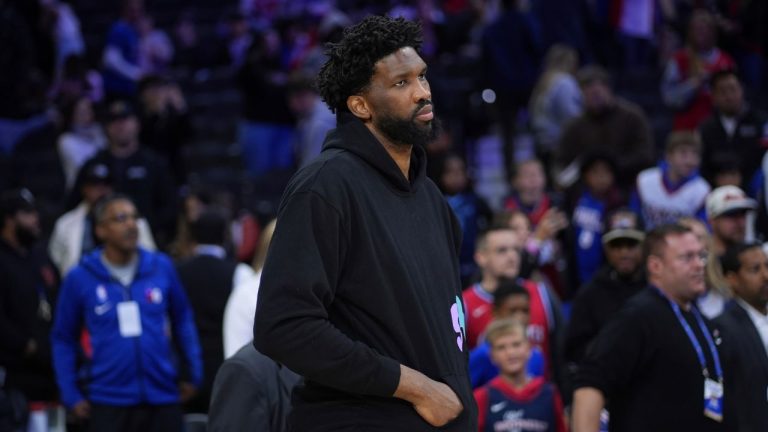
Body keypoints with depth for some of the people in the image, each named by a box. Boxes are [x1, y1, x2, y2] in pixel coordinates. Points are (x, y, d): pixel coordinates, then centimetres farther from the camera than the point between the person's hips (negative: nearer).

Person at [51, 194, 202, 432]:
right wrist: (71, 394, 0)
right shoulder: (80, 278, -3)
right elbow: (63, 338, 5)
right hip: (109, 403, -2)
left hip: (162, 400, 2)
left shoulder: (161, 267, 1)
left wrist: (193, 374, 12)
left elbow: (182, 320, 14)